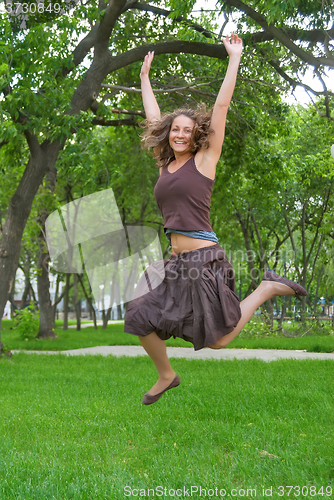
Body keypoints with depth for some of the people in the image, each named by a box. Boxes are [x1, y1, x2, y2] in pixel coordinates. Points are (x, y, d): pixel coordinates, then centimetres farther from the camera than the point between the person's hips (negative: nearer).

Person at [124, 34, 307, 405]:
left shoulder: (204, 159, -1)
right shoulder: (166, 164, 13)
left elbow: (222, 105, -3)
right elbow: (153, 118, 24)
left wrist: (234, 58, 0)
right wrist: (145, 76, 33)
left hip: (203, 260, -6)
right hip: (178, 264, 6)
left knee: (217, 341, -2)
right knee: (140, 320, 5)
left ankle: (267, 288, 14)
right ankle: (166, 376, 29)